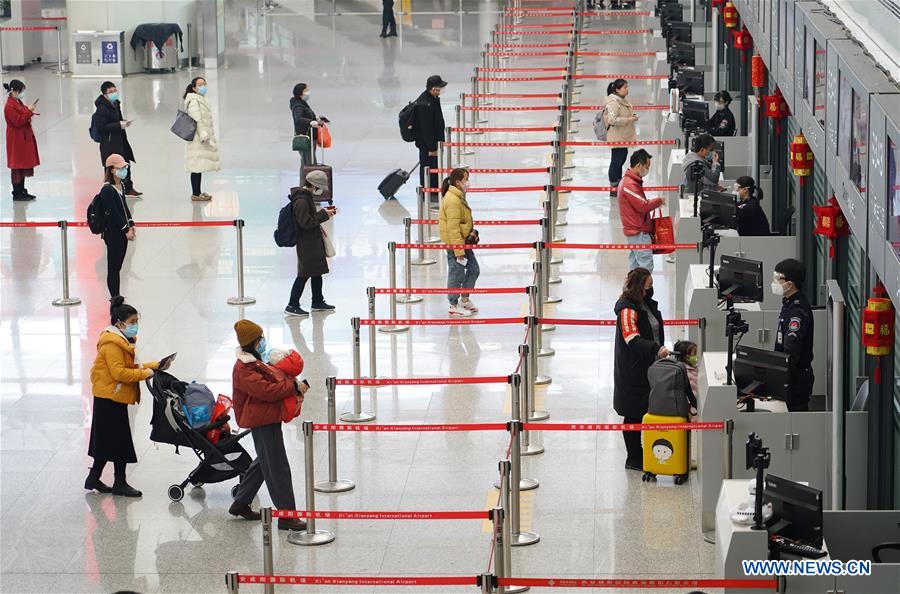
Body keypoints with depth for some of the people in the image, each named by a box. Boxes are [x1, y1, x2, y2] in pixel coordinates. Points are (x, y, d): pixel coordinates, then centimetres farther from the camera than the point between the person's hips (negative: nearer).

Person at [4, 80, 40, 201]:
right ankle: (17, 193, 1)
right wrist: (29, 111, -23)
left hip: (24, 138, 10)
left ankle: (21, 191, 21)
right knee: (17, 166, -4)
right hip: (16, 140, -10)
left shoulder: (18, 102, 12)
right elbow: (18, 121, -24)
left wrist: (30, 111, 2)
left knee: (23, 165, 14)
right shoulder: (10, 106, -19)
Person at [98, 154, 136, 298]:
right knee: (113, 268, -2)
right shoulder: (107, 190, -18)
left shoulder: (121, 186, 9)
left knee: (118, 267, 13)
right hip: (112, 233, -9)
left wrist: (131, 225, 8)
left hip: (122, 232, 9)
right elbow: (113, 213, -20)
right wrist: (126, 230, -17)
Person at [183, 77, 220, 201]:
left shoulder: (203, 99, 17)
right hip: (197, 139, -10)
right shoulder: (194, 101, -14)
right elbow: (197, 120, -20)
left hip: (203, 138, 10)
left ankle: (198, 192, 19)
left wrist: (209, 136, 25)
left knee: (200, 166, 13)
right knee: (197, 166, -9)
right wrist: (203, 135, -23)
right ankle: (195, 194, -8)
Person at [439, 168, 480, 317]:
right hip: (454, 243, -10)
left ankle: (465, 300, 30)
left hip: (463, 241, 10)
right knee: (457, 274, 1)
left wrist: (472, 234, 13)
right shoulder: (453, 201, -23)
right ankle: (454, 306, 14)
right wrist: (459, 251, -24)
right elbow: (453, 228, -25)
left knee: (473, 269, 17)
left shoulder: (458, 197, 9)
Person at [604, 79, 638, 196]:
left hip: (624, 137, 10)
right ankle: (613, 188, 4)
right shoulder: (613, 102, -21)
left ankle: (619, 183, 31)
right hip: (617, 137, -10)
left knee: (622, 159, 18)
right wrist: (628, 120, -25)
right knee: (616, 161, -3)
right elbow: (612, 119, -28)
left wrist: (632, 116, 8)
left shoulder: (623, 101, 11)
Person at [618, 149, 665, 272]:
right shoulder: (630, 185, -20)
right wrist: (658, 201, -9)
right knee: (646, 264, -10)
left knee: (635, 264, 14)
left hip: (634, 230, 10)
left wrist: (654, 202, 7)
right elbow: (643, 206, -23)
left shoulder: (628, 181, 13)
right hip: (638, 232, -10)